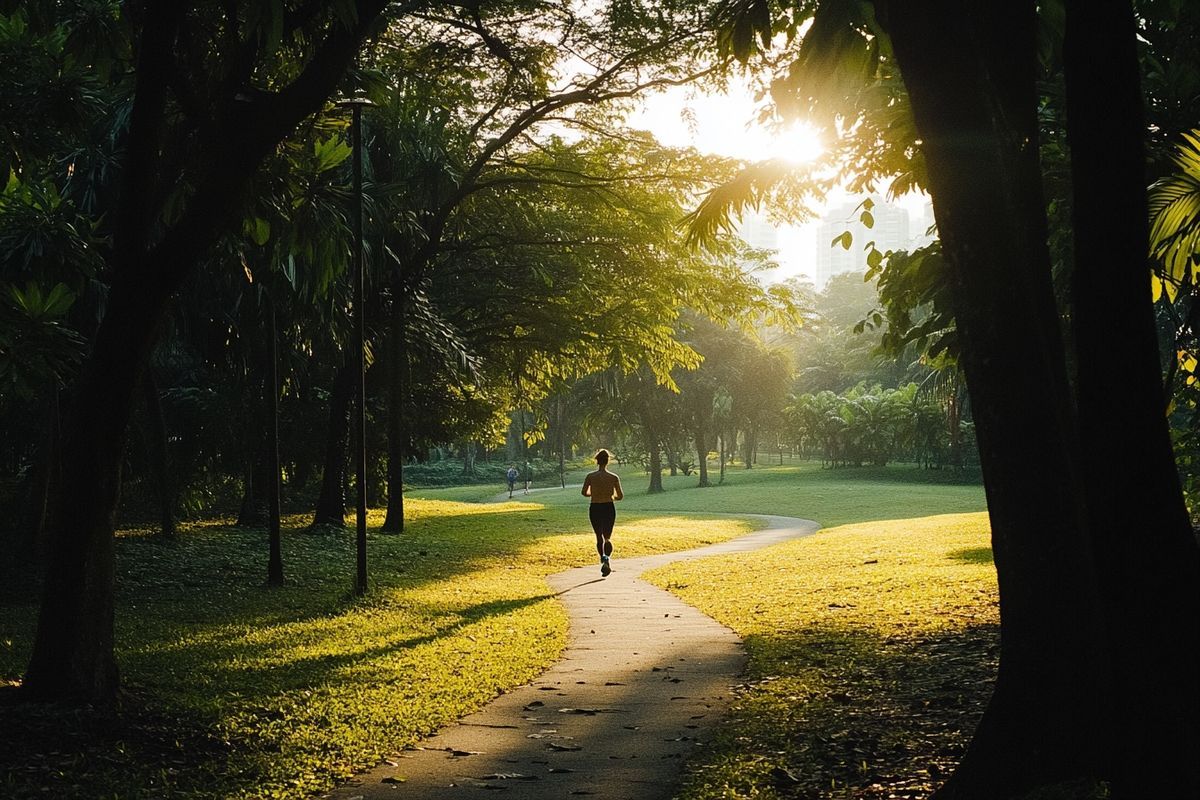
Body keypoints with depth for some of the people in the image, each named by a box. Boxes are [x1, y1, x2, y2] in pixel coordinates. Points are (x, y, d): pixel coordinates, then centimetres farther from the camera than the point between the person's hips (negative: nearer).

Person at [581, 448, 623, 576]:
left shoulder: (590, 477, -8)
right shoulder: (614, 477, -8)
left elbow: (584, 493, -2)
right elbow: (620, 496, -3)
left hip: (595, 508, 0)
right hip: (609, 508, 0)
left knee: (599, 537, 17)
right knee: (607, 537, 8)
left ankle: (603, 559, 12)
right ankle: (607, 558, -18)